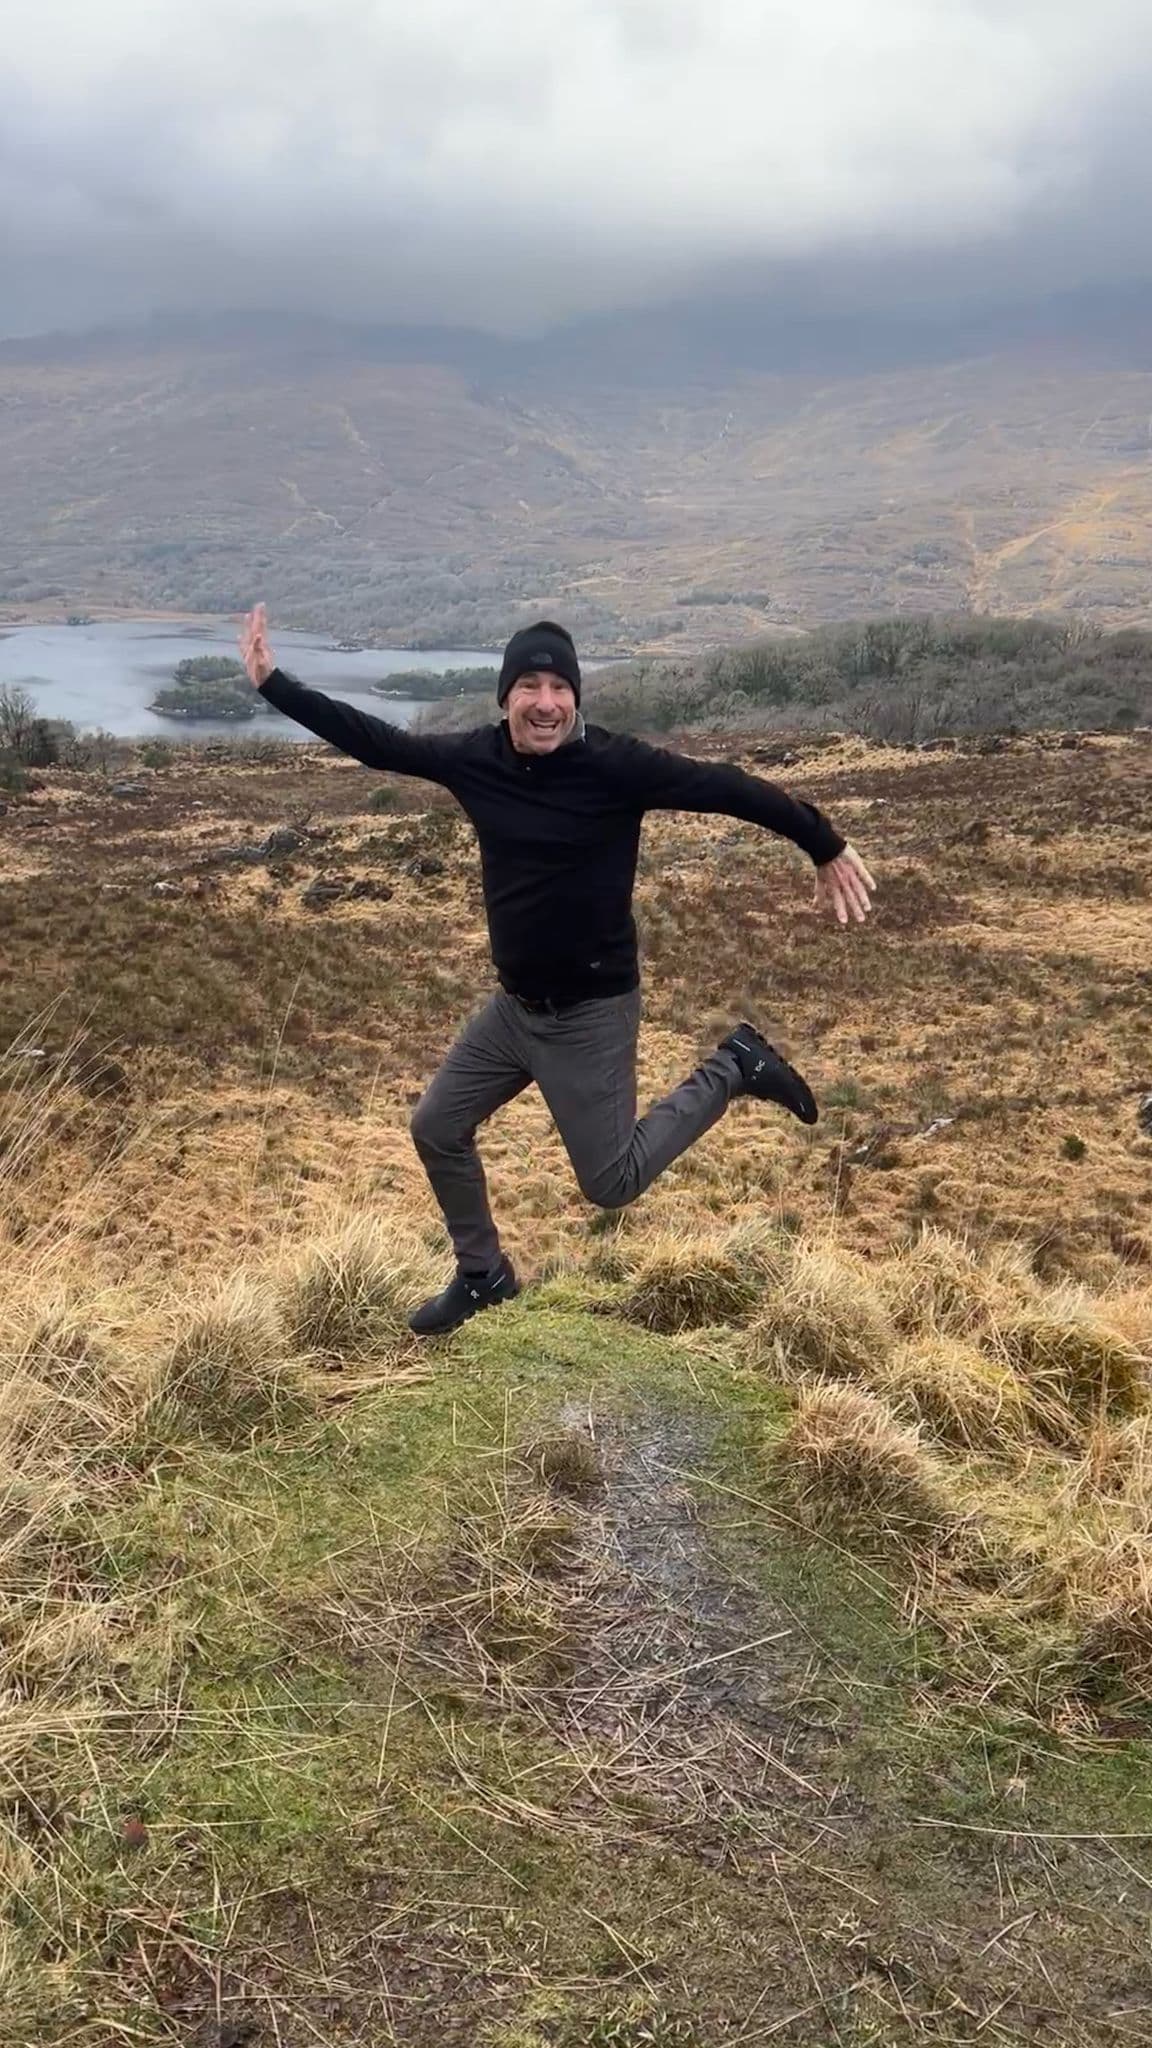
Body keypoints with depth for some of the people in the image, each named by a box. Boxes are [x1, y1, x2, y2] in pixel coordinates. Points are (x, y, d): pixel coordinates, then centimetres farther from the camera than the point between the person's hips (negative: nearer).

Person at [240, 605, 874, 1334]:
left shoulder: (616, 764, -20)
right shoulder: (477, 756, -5)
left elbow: (731, 788, -17)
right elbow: (376, 741, 3)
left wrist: (828, 849, -13)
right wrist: (273, 682, 4)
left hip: (592, 1012, -6)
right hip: (514, 1006, 6)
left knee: (611, 1184, 1)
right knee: (438, 1130, 15)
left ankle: (732, 1069, 19)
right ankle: (484, 1275, 38)